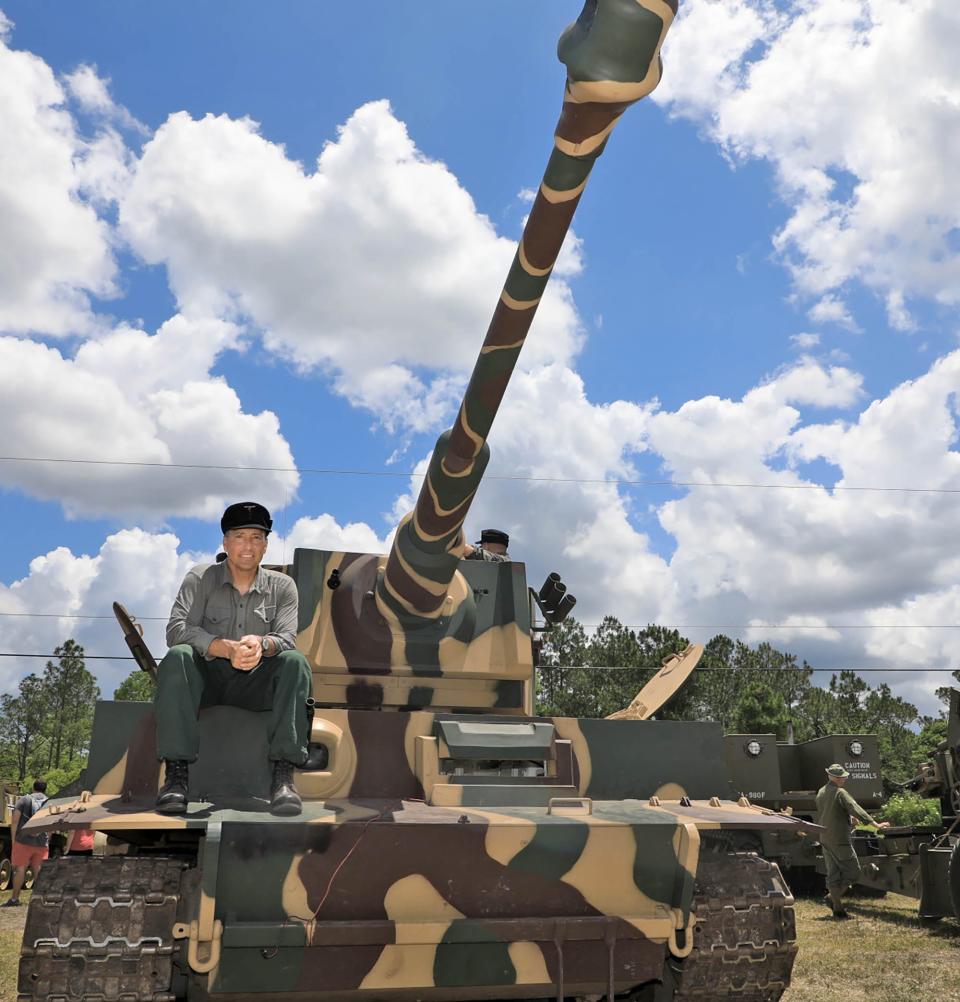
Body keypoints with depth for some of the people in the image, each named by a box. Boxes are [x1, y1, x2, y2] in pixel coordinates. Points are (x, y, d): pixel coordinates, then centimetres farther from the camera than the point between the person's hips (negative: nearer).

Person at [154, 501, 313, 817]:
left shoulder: (282, 586, 6)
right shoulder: (200, 578, 2)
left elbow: (286, 639, -7)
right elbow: (176, 629, -14)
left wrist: (261, 644, -34)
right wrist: (227, 648, -32)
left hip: (255, 684, 1)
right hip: (206, 678, -1)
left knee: (295, 662, -27)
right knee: (177, 656, -31)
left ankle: (284, 774, -32)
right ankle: (176, 770, -33)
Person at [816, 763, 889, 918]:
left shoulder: (821, 793, 11)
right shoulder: (840, 793, -14)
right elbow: (855, 809, -21)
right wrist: (875, 824, -23)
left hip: (825, 840, 8)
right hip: (840, 840, -8)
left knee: (833, 873, 11)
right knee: (853, 871, 3)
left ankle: (838, 908, 11)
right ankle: (833, 897, -2)